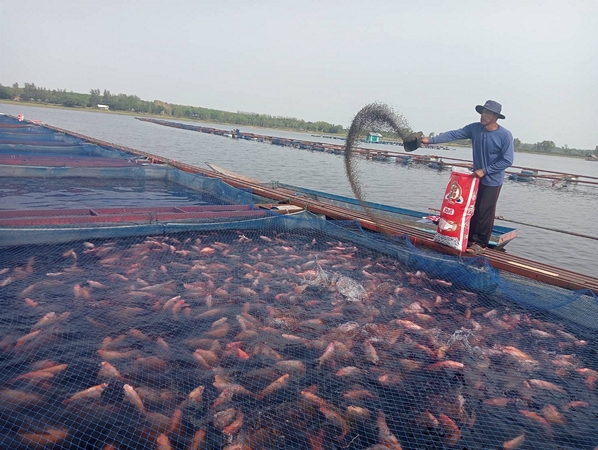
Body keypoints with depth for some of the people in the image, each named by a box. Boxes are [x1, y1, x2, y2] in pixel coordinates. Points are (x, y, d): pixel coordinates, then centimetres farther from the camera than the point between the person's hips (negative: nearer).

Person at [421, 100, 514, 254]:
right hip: (476, 177, 5)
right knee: (472, 210, 11)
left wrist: (485, 170, -21)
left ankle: (481, 243, 14)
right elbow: (453, 135, -10)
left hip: (492, 181, -5)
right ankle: (471, 239, 24)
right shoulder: (474, 128, -5)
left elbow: (507, 160, -18)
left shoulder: (505, 135, -18)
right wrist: (430, 140, -19)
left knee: (485, 212, 0)